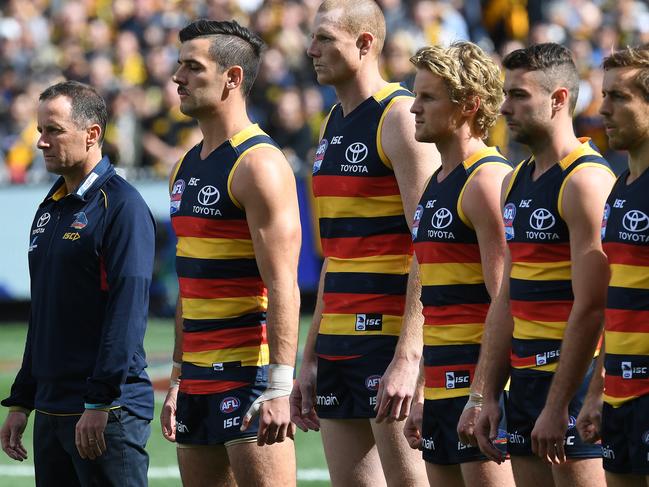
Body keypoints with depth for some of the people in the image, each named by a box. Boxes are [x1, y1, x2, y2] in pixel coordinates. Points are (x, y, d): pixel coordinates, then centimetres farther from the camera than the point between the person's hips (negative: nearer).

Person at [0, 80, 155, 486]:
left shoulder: (122, 205, -10)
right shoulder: (49, 209, 16)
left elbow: (128, 309, -17)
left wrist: (99, 403, -21)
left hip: (107, 411, -8)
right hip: (51, 406, 8)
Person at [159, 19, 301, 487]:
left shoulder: (258, 164, -11)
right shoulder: (186, 168, 17)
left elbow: (283, 288, -18)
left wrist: (278, 389, -24)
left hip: (248, 376, -9)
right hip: (200, 377, 9)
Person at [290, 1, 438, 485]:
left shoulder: (401, 118, -9)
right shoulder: (334, 126, 17)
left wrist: (408, 356, -23)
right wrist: (310, 359, 19)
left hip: (390, 338, -9)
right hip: (340, 344, 9)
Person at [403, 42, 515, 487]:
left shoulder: (488, 180, -11)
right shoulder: (435, 186, 17)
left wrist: (481, 396, -22)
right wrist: (423, 397, 21)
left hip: (480, 383, -9)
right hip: (443, 384, 9)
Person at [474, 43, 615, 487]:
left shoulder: (586, 181, -12)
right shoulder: (515, 183, 15)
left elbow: (590, 308, -18)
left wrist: (558, 404, -20)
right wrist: (491, 396, 15)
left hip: (573, 380, -9)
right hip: (525, 378, 9)